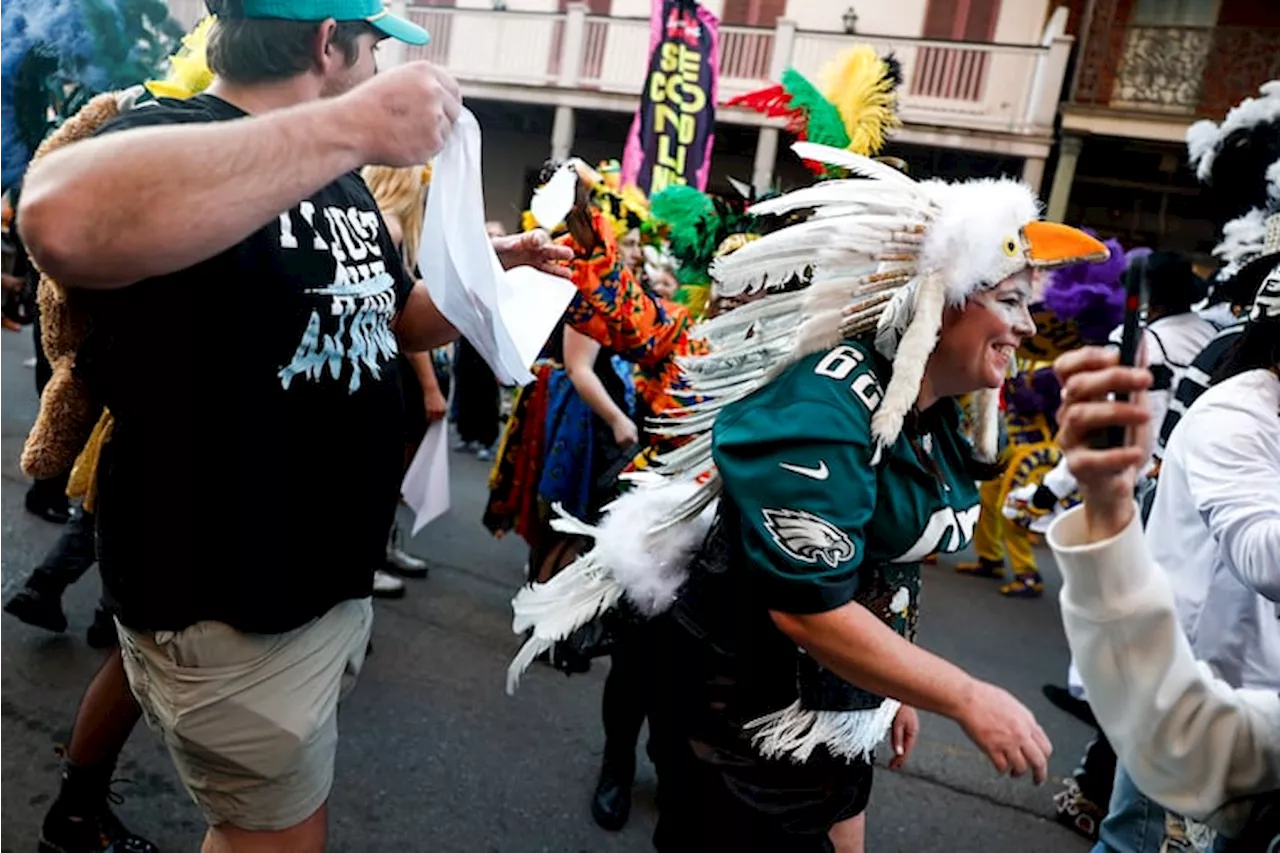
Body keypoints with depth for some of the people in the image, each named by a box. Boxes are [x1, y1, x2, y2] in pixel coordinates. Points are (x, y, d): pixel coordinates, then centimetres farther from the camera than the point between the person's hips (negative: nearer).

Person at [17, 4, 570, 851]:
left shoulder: (336, 175, 9)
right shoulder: (171, 138, -19)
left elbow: (400, 323, 21)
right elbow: (64, 223, -44)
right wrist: (352, 125, -42)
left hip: (334, 576, 9)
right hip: (230, 608, -9)